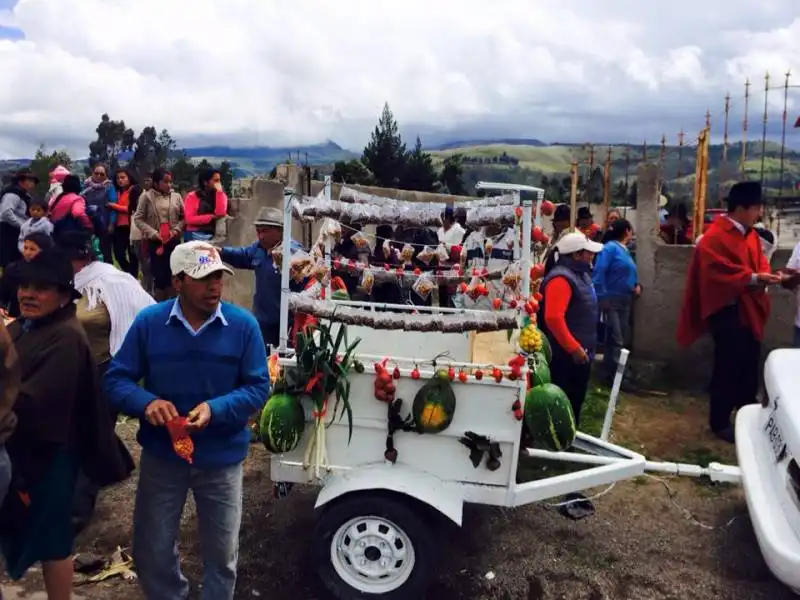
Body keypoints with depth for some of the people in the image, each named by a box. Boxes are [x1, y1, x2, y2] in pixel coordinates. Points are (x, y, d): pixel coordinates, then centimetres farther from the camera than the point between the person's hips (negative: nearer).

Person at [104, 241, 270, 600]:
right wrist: (147, 402, -26)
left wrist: (216, 408, -27)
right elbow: (116, 379, -5)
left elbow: (258, 387, -10)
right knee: (152, 551, 18)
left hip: (222, 458, -1)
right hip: (161, 455, 1)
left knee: (222, 553, 18)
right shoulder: (148, 322, -9)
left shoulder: (243, 325, -12)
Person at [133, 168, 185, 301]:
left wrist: (176, 230, -9)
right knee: (159, 274, 0)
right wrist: (153, 233, -11)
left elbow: (183, 217, 7)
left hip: (174, 241, 2)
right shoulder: (147, 196, -2)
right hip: (155, 242, -2)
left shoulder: (176, 196, 3)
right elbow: (138, 219, -1)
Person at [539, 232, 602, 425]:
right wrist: (573, 348, -26)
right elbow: (553, 318, -29)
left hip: (580, 354, 10)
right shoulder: (561, 278, -20)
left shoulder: (580, 274, 13)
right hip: (566, 356, -10)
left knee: (576, 402, 19)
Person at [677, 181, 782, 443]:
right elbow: (719, 274, -23)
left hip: (750, 310, 9)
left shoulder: (751, 234, 12)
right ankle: (719, 422, 13)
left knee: (750, 365, 16)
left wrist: (766, 276, -6)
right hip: (728, 311, -8)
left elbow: (759, 262, 16)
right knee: (727, 367, -1)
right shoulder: (715, 237, -16)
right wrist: (754, 278, -28)